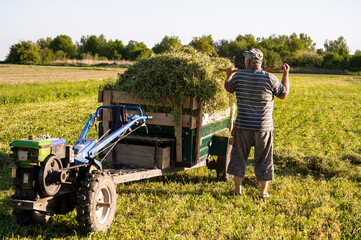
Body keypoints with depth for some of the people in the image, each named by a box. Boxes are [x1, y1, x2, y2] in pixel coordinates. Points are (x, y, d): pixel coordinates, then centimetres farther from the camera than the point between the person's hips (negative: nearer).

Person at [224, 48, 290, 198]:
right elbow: (284, 94, 5)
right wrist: (286, 74, 15)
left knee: (239, 156, 14)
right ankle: (263, 192, 15)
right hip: (263, 127, 0)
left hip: (243, 126, 1)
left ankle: (238, 188, 19)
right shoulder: (269, 78, -9)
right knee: (263, 159, 9)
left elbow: (228, 88, 16)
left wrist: (229, 75, 37)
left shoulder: (238, 77, -6)